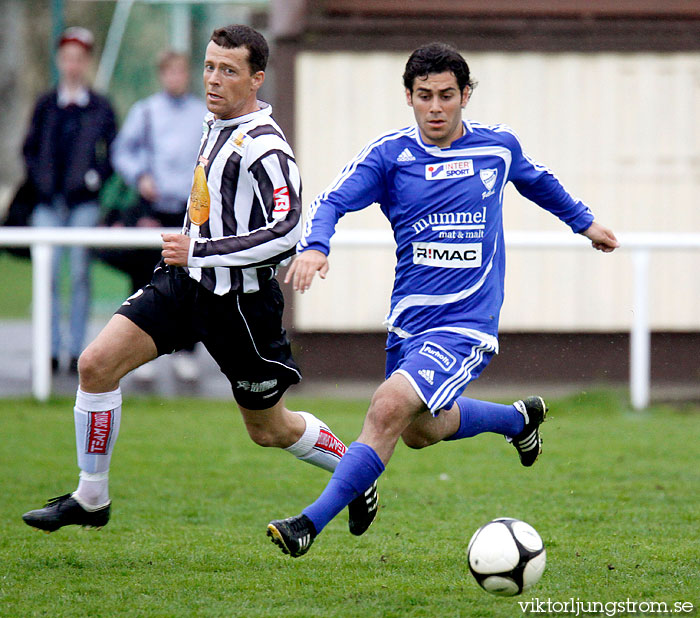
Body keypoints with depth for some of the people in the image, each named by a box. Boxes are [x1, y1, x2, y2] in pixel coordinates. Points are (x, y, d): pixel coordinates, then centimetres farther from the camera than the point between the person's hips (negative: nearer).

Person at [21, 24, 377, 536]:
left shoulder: (264, 148, -20)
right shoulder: (216, 125, 8)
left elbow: (286, 232, -30)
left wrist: (199, 252, -28)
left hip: (240, 299, -8)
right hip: (186, 283, 8)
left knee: (269, 428, 7)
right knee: (96, 364, -9)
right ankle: (91, 499, 1)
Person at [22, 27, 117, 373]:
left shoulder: (100, 108, 7)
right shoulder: (45, 105, 11)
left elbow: (113, 153, 7)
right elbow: (30, 148, 14)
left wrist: (96, 177, -9)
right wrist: (38, 180, -1)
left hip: (84, 202, -1)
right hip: (49, 202, 1)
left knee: (80, 275, -1)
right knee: (47, 276, -5)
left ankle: (77, 350, 3)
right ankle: (51, 349, 0)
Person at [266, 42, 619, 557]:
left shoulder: (499, 146, 0)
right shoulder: (391, 153, -4)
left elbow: (538, 181, 23)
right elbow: (332, 201, -14)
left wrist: (584, 221, 37)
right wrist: (315, 246, -35)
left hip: (466, 326, -4)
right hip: (409, 322, 4)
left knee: (388, 409, -22)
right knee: (421, 430, 21)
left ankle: (312, 522, -19)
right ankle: (519, 419, 48)